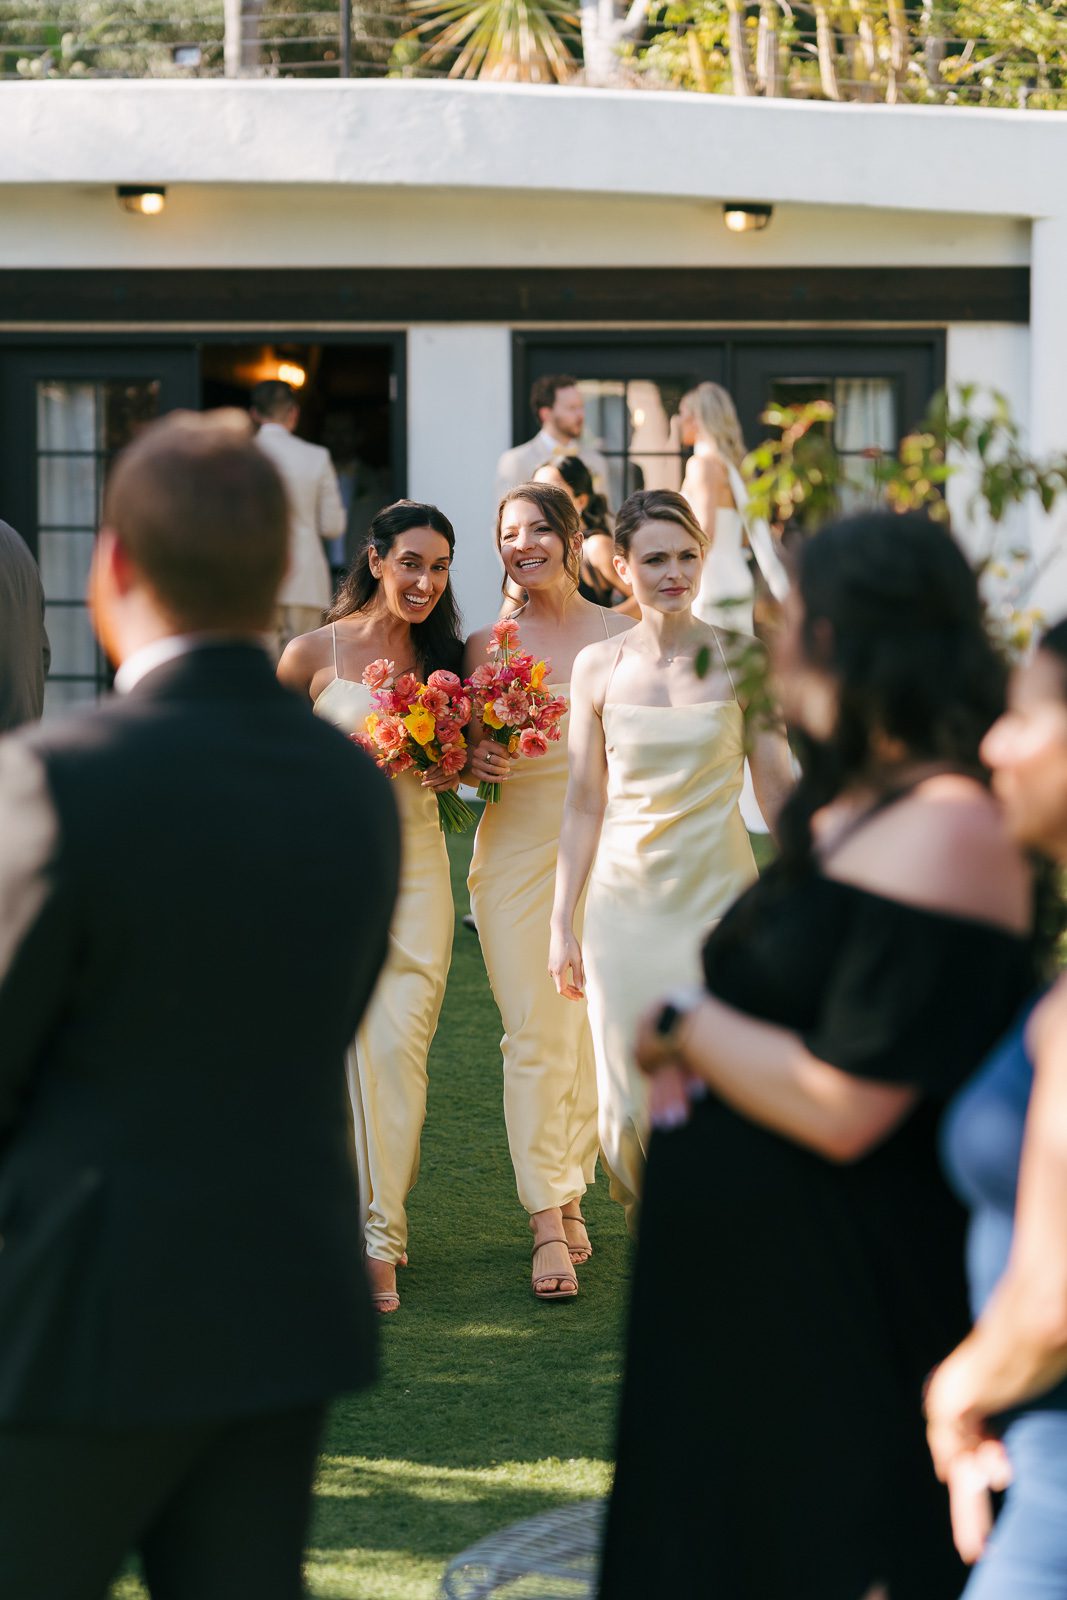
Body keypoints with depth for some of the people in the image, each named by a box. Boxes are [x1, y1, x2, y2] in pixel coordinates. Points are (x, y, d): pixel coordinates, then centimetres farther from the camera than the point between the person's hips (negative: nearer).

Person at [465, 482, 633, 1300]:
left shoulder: (621, 634, 5)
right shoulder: (486, 646, 5)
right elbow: (461, 753, 12)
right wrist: (474, 761, -11)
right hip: (515, 854, -1)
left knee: (590, 1030, 4)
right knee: (534, 1034, -6)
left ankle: (570, 1196, 20)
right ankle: (548, 1223, -6)